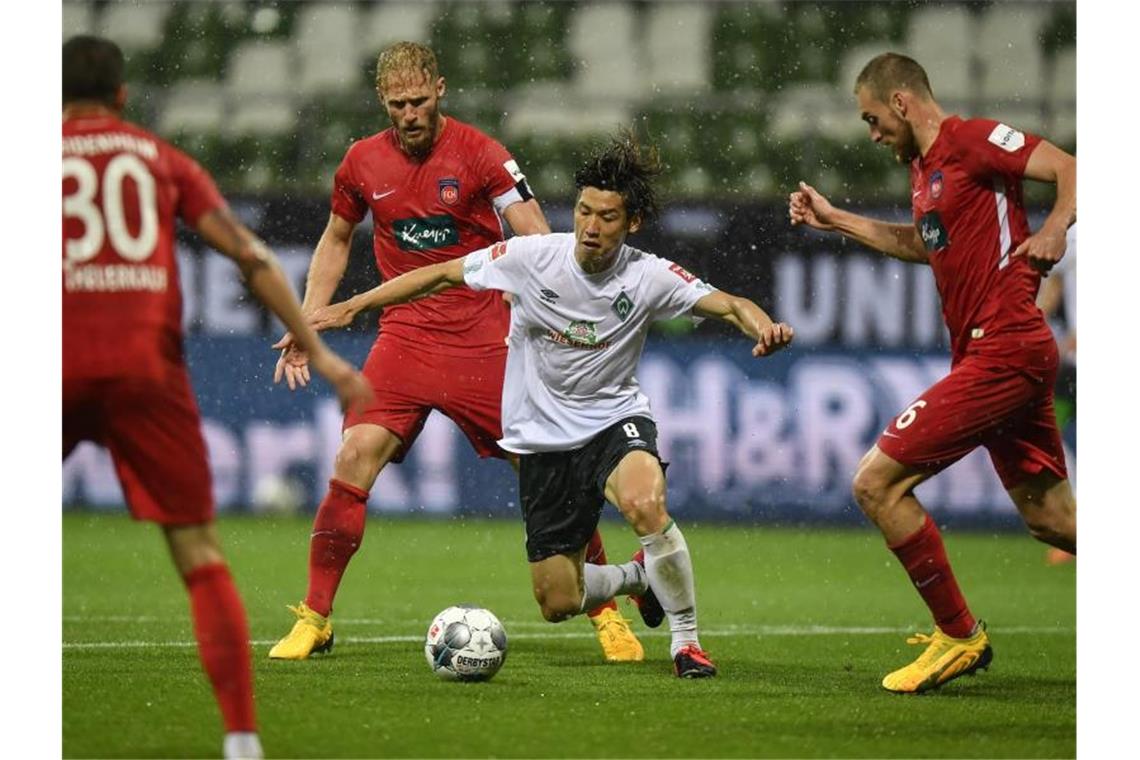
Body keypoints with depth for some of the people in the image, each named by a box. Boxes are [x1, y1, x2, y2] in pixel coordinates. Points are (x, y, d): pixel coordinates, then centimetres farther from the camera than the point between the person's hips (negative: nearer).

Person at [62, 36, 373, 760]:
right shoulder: (166, 161, 16)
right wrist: (319, 353, 10)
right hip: (146, 368, 1)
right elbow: (251, 255, 8)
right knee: (202, 557, 3)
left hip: (60, 366, -1)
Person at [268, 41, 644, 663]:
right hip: (405, 337, 2)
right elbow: (336, 239, 21)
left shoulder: (479, 154, -7)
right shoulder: (362, 163, 4)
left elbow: (538, 244, -10)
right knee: (354, 459, -15)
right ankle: (314, 619, -5)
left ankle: (607, 613, 13)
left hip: (486, 340, -2)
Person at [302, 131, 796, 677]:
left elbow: (726, 304, -21)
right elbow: (441, 275, -2)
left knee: (644, 504, -38)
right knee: (557, 603, 2)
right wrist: (351, 306, -4)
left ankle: (686, 641, -16)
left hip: (615, 417, -2)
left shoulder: (647, 277, -14)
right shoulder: (532, 257, -12)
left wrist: (761, 325, -44)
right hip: (544, 437, 2)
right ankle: (638, 577, 38)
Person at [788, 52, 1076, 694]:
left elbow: (1072, 169, -17)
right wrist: (837, 220, 34)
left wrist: (1055, 229, -33)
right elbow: (925, 244, 36)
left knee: (878, 483, -9)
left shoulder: (973, 140, -9)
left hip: (1002, 348, -10)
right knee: (1049, 515, 12)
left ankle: (959, 635, -1)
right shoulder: (925, 166, 19)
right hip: (1001, 351, 10)